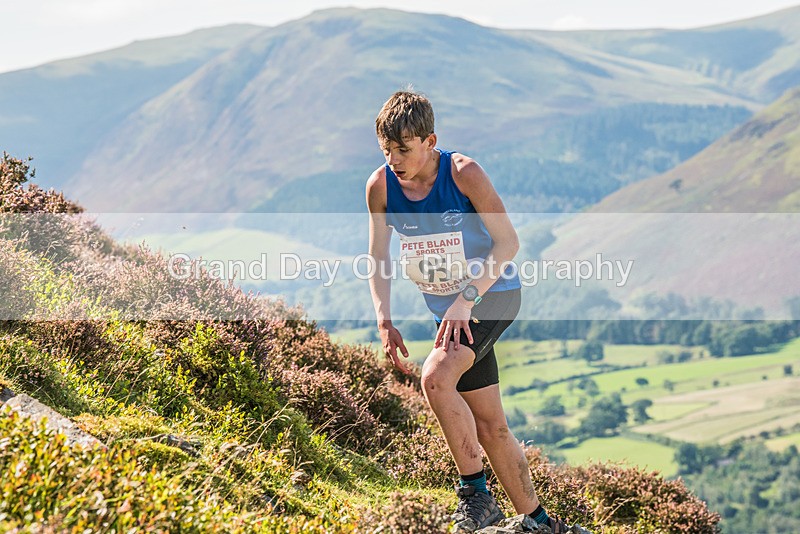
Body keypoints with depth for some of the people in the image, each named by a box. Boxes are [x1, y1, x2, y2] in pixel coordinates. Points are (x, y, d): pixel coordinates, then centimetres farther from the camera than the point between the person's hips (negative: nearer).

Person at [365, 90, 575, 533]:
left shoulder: (464, 173, -20)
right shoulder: (380, 186, -7)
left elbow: (507, 242, -18)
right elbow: (377, 259, 2)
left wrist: (466, 298, -27)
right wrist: (384, 321, -10)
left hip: (494, 295, -5)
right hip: (449, 310, 5)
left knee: (435, 377, -28)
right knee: (489, 425, 8)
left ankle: (475, 492, -14)